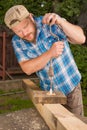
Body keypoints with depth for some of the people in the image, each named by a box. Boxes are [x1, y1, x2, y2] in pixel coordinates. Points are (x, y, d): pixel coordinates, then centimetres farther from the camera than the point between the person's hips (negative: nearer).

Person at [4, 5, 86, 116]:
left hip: (71, 84, -2)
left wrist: (61, 21, -42)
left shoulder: (50, 22, -20)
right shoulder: (17, 41, -10)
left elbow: (81, 39, -26)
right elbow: (27, 69, -19)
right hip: (49, 89, 2)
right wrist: (50, 53, -32)